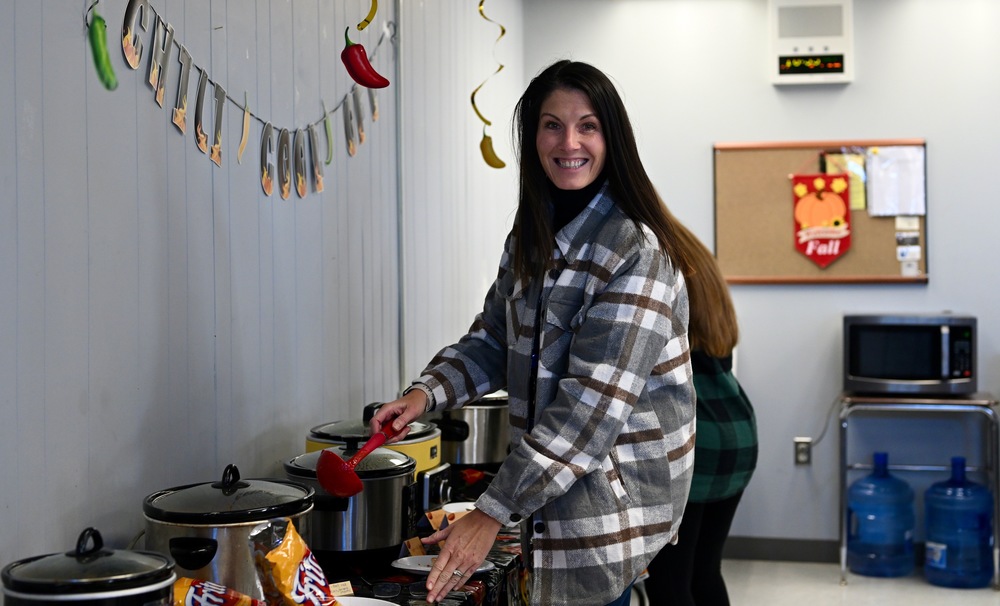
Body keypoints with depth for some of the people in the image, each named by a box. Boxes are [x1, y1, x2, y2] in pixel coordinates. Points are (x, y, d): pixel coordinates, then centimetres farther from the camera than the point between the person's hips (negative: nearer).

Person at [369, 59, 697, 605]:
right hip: (551, 483, 7)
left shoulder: (636, 251, -19)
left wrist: (492, 515, -26)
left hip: (612, 492, -7)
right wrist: (427, 392, -8)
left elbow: (594, 401, -25)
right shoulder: (531, 236, 7)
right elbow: (493, 339, 13)